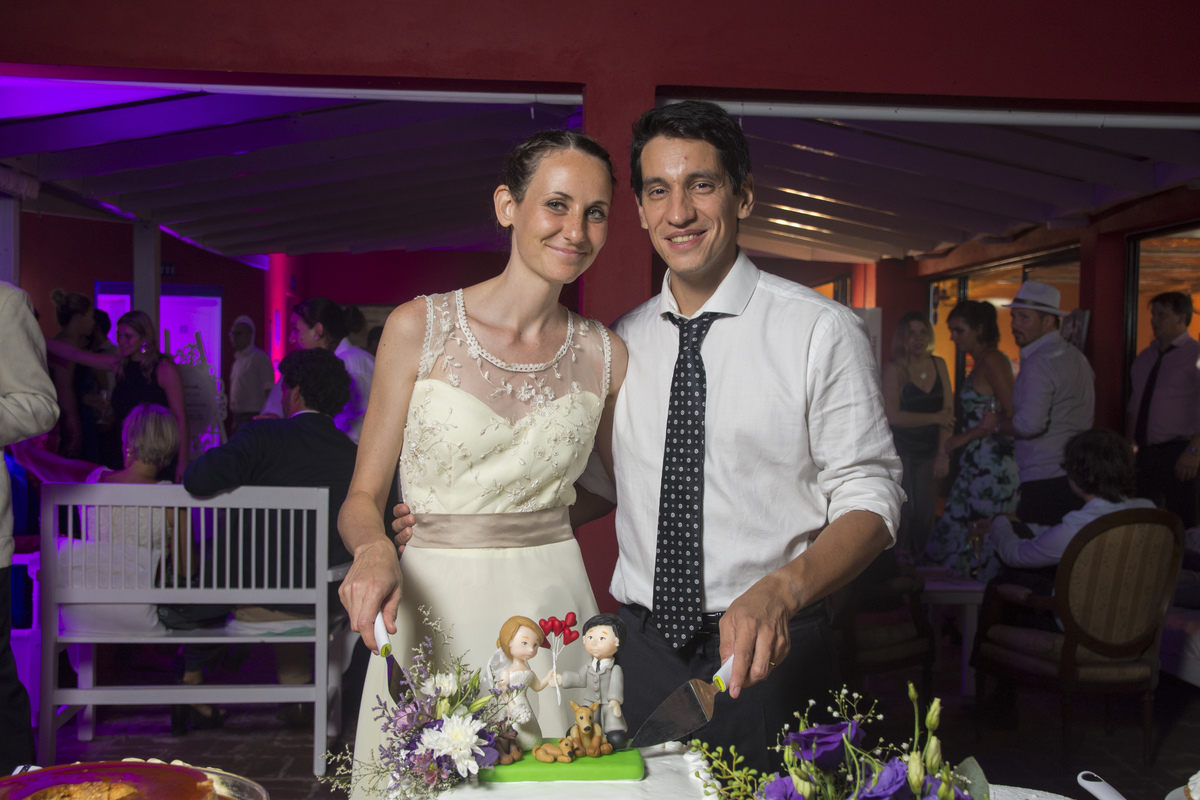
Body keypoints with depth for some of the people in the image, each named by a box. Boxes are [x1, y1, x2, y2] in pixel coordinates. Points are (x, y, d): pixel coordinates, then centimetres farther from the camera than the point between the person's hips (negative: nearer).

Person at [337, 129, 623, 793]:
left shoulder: (603, 355, 2)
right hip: (432, 611, -2)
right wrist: (374, 552, -22)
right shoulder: (418, 327, -4)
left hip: (554, 607, 2)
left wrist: (527, 519, -1)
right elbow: (363, 496, -2)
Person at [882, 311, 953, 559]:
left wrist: (943, 453, -3)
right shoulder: (893, 368, -8)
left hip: (929, 452, 5)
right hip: (900, 450, -5)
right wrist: (935, 418, -7)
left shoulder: (938, 365, 9)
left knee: (926, 513, 2)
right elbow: (893, 416, -16)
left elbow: (948, 411, 6)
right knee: (903, 513, -9)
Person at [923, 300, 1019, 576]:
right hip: (975, 462, 9)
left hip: (991, 463, -9)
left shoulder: (992, 360, -10)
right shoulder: (980, 363, 18)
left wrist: (965, 437, -13)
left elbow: (1012, 415, -16)